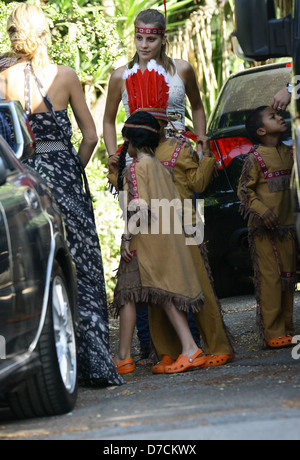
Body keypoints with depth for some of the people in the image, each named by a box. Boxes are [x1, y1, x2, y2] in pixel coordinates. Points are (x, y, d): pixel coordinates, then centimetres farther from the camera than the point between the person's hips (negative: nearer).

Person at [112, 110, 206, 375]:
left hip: (144, 239, -7)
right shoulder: (160, 167, 14)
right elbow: (175, 202, 13)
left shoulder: (135, 168, -9)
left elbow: (140, 206, -19)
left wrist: (128, 236, -16)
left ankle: (123, 357, 3)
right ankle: (190, 348, -4)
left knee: (128, 294, 1)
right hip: (169, 239, 7)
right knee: (166, 294, 8)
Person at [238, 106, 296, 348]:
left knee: (288, 276, 9)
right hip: (264, 228, -7)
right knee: (270, 277, -8)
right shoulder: (256, 158, -10)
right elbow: (245, 189, -8)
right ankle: (273, 334, -7)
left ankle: (287, 328, 18)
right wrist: (261, 210, -21)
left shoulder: (287, 153, 10)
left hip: (286, 225, 7)